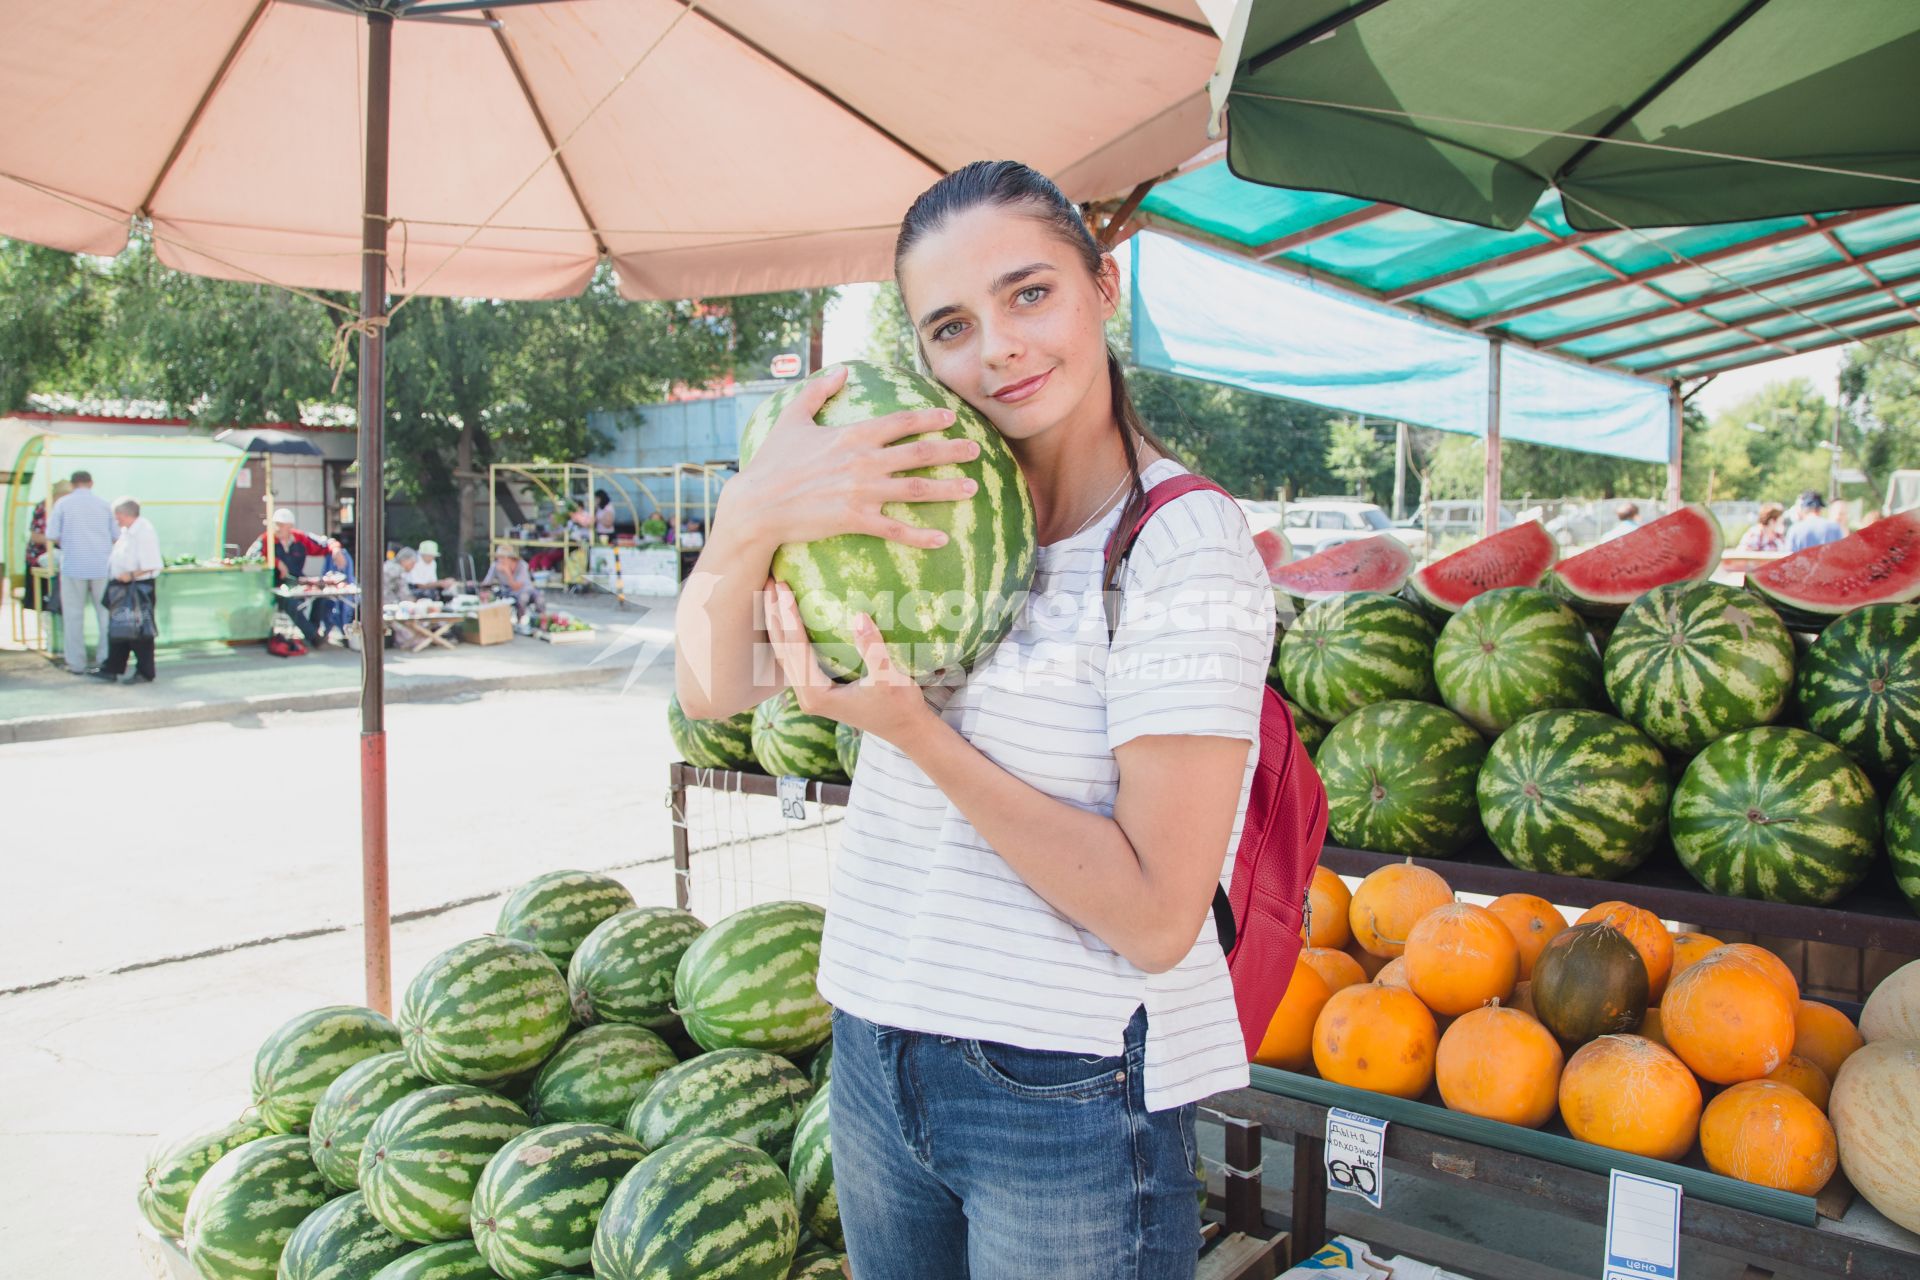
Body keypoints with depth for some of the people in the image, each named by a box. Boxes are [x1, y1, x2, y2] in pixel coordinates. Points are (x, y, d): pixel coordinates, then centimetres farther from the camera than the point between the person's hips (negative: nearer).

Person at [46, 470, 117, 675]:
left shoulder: (63, 504, 1)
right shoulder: (104, 504, 5)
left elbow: (51, 537, -3)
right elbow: (117, 536, 6)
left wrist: (65, 543, 17)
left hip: (73, 565, -1)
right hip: (102, 566, 1)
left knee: (73, 615, 5)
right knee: (105, 613, 9)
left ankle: (77, 664, 6)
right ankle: (105, 659, 8)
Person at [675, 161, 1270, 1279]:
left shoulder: (1186, 546, -16)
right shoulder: (927, 505, 3)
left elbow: (1156, 916, -19)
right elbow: (713, 691, -3)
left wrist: (916, 731, -25)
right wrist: (750, 524, -22)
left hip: (1071, 1097, -5)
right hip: (876, 1057, 6)